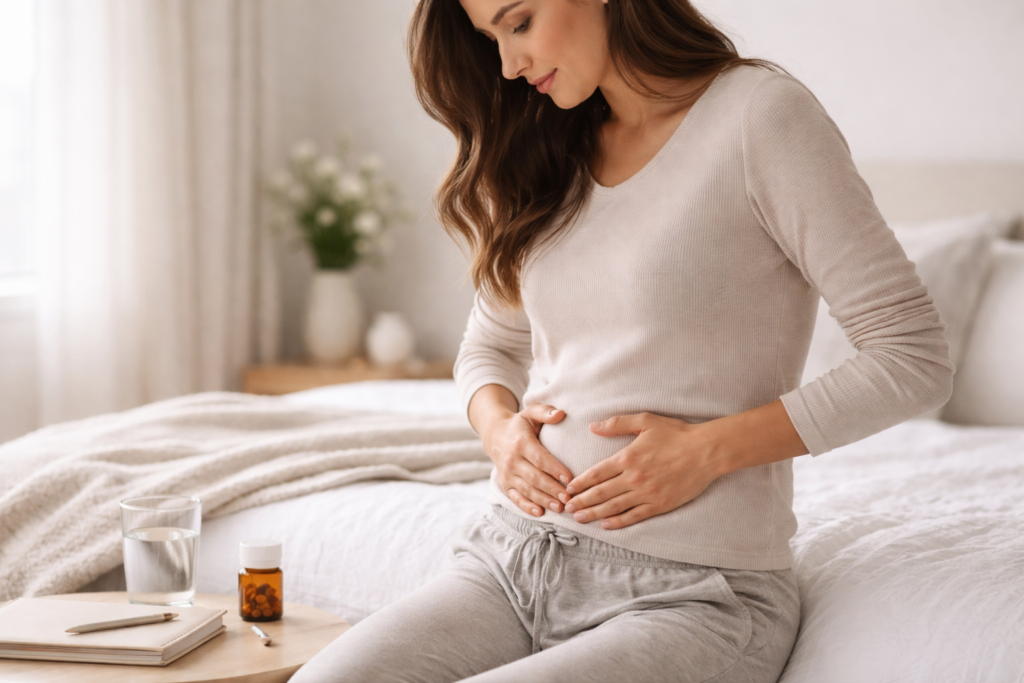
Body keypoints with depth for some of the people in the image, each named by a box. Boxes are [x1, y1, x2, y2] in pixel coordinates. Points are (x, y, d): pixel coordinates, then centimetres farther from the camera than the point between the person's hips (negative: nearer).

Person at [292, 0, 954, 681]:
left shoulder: (761, 113, -7)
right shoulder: (548, 153, 13)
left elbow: (916, 357, -9)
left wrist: (708, 448, -16)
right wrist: (499, 426, 1)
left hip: (691, 594, -6)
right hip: (512, 562, 6)